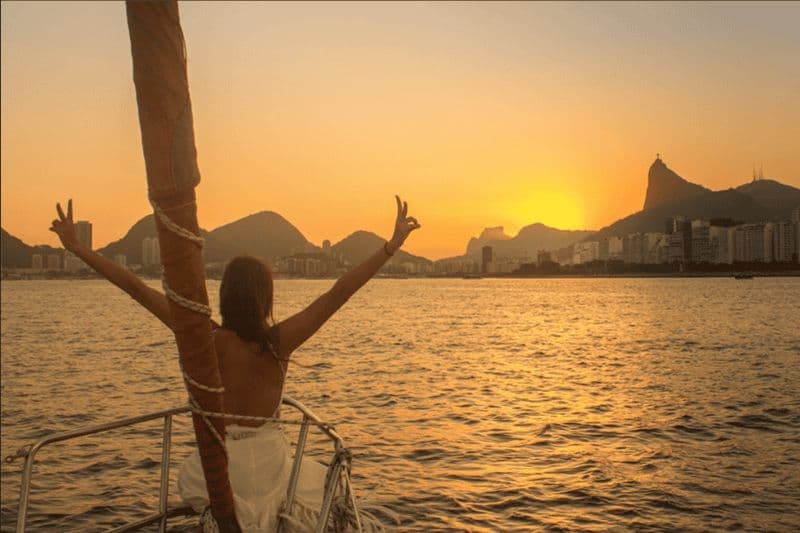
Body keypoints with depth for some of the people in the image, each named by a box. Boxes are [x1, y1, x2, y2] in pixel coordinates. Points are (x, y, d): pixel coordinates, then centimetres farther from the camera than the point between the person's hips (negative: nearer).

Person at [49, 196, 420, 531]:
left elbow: (139, 290, -16)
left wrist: (77, 247, -12)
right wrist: (392, 245, -14)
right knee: (329, 485, 31)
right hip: (269, 461, 0)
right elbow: (340, 293, -17)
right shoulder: (279, 341, -16)